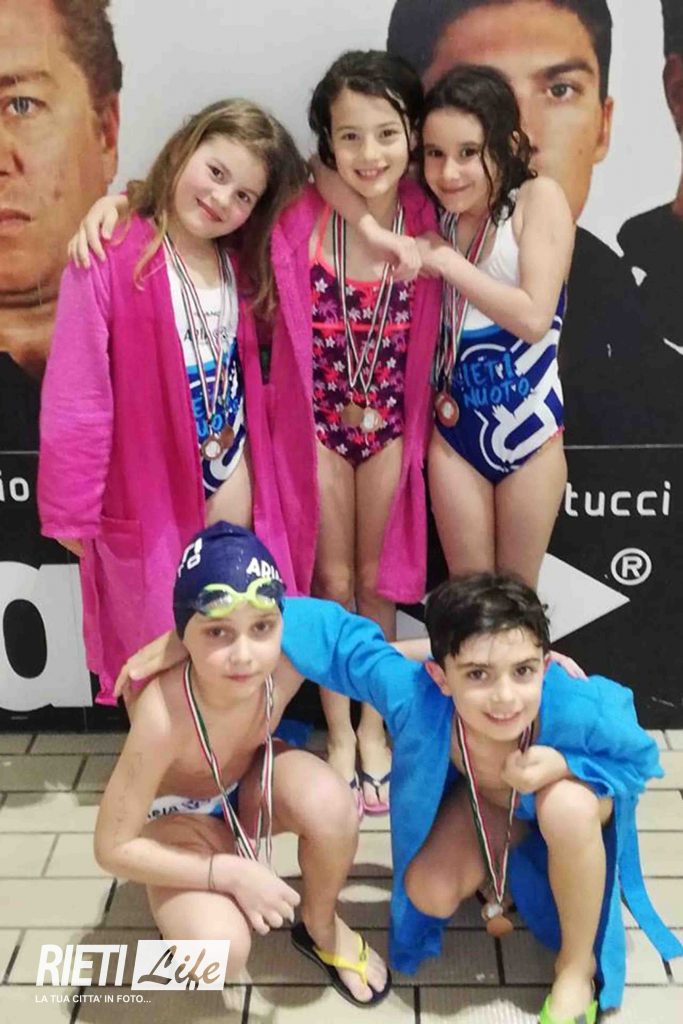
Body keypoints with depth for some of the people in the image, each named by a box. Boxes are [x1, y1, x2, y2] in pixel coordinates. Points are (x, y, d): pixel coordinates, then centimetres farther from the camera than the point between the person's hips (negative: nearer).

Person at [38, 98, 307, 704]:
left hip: (231, 477, 6)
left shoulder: (240, 262, 4)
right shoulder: (110, 256, -18)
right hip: (145, 491, -5)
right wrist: (73, 511, -14)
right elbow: (76, 394, -17)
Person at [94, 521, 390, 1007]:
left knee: (331, 804, -32)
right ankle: (187, 903, 10)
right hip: (183, 818, -3)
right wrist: (229, 874, -30)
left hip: (254, 781, 3)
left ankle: (321, 927, 1)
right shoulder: (164, 713, -40)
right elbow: (112, 848, -27)